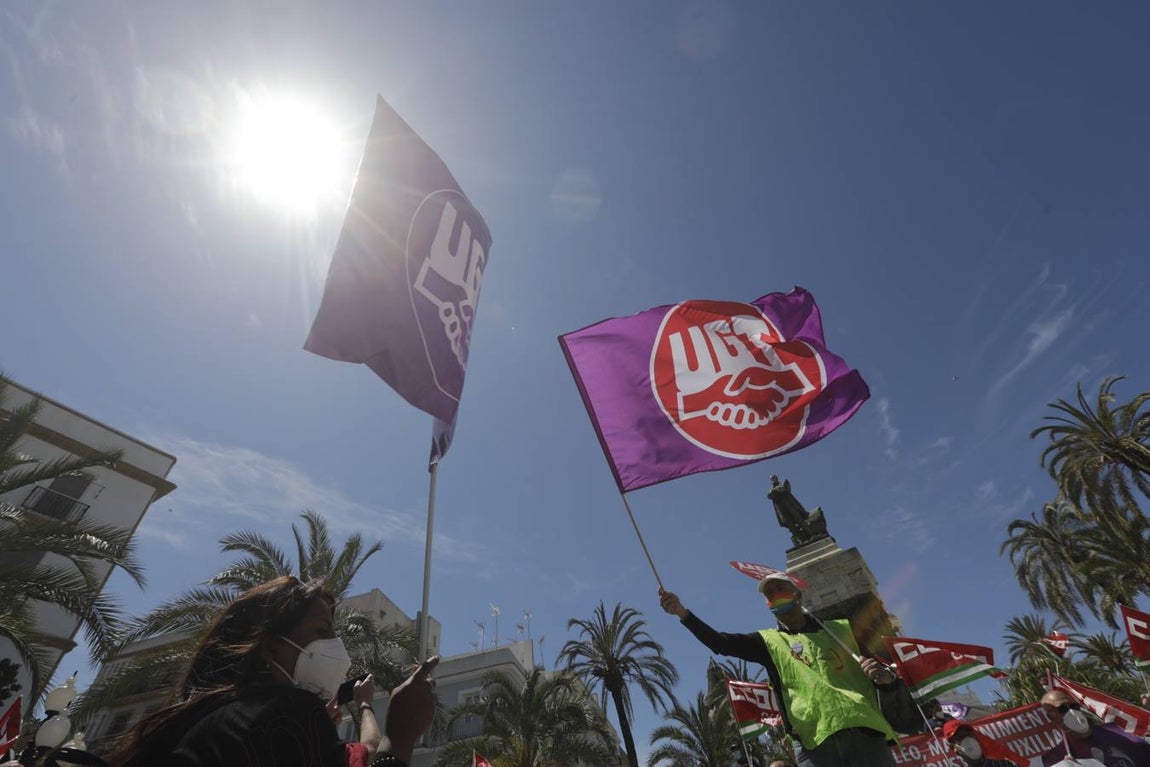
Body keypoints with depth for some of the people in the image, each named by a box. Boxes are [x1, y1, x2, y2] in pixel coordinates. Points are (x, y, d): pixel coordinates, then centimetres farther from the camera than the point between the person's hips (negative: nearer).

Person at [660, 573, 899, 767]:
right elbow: (720, 643, 2)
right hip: (814, 743, 0)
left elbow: (886, 674, 19)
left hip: (864, 733, 0)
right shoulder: (769, 642, 15)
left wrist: (886, 677, -6)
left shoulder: (842, 629, 18)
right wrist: (682, 612, -11)